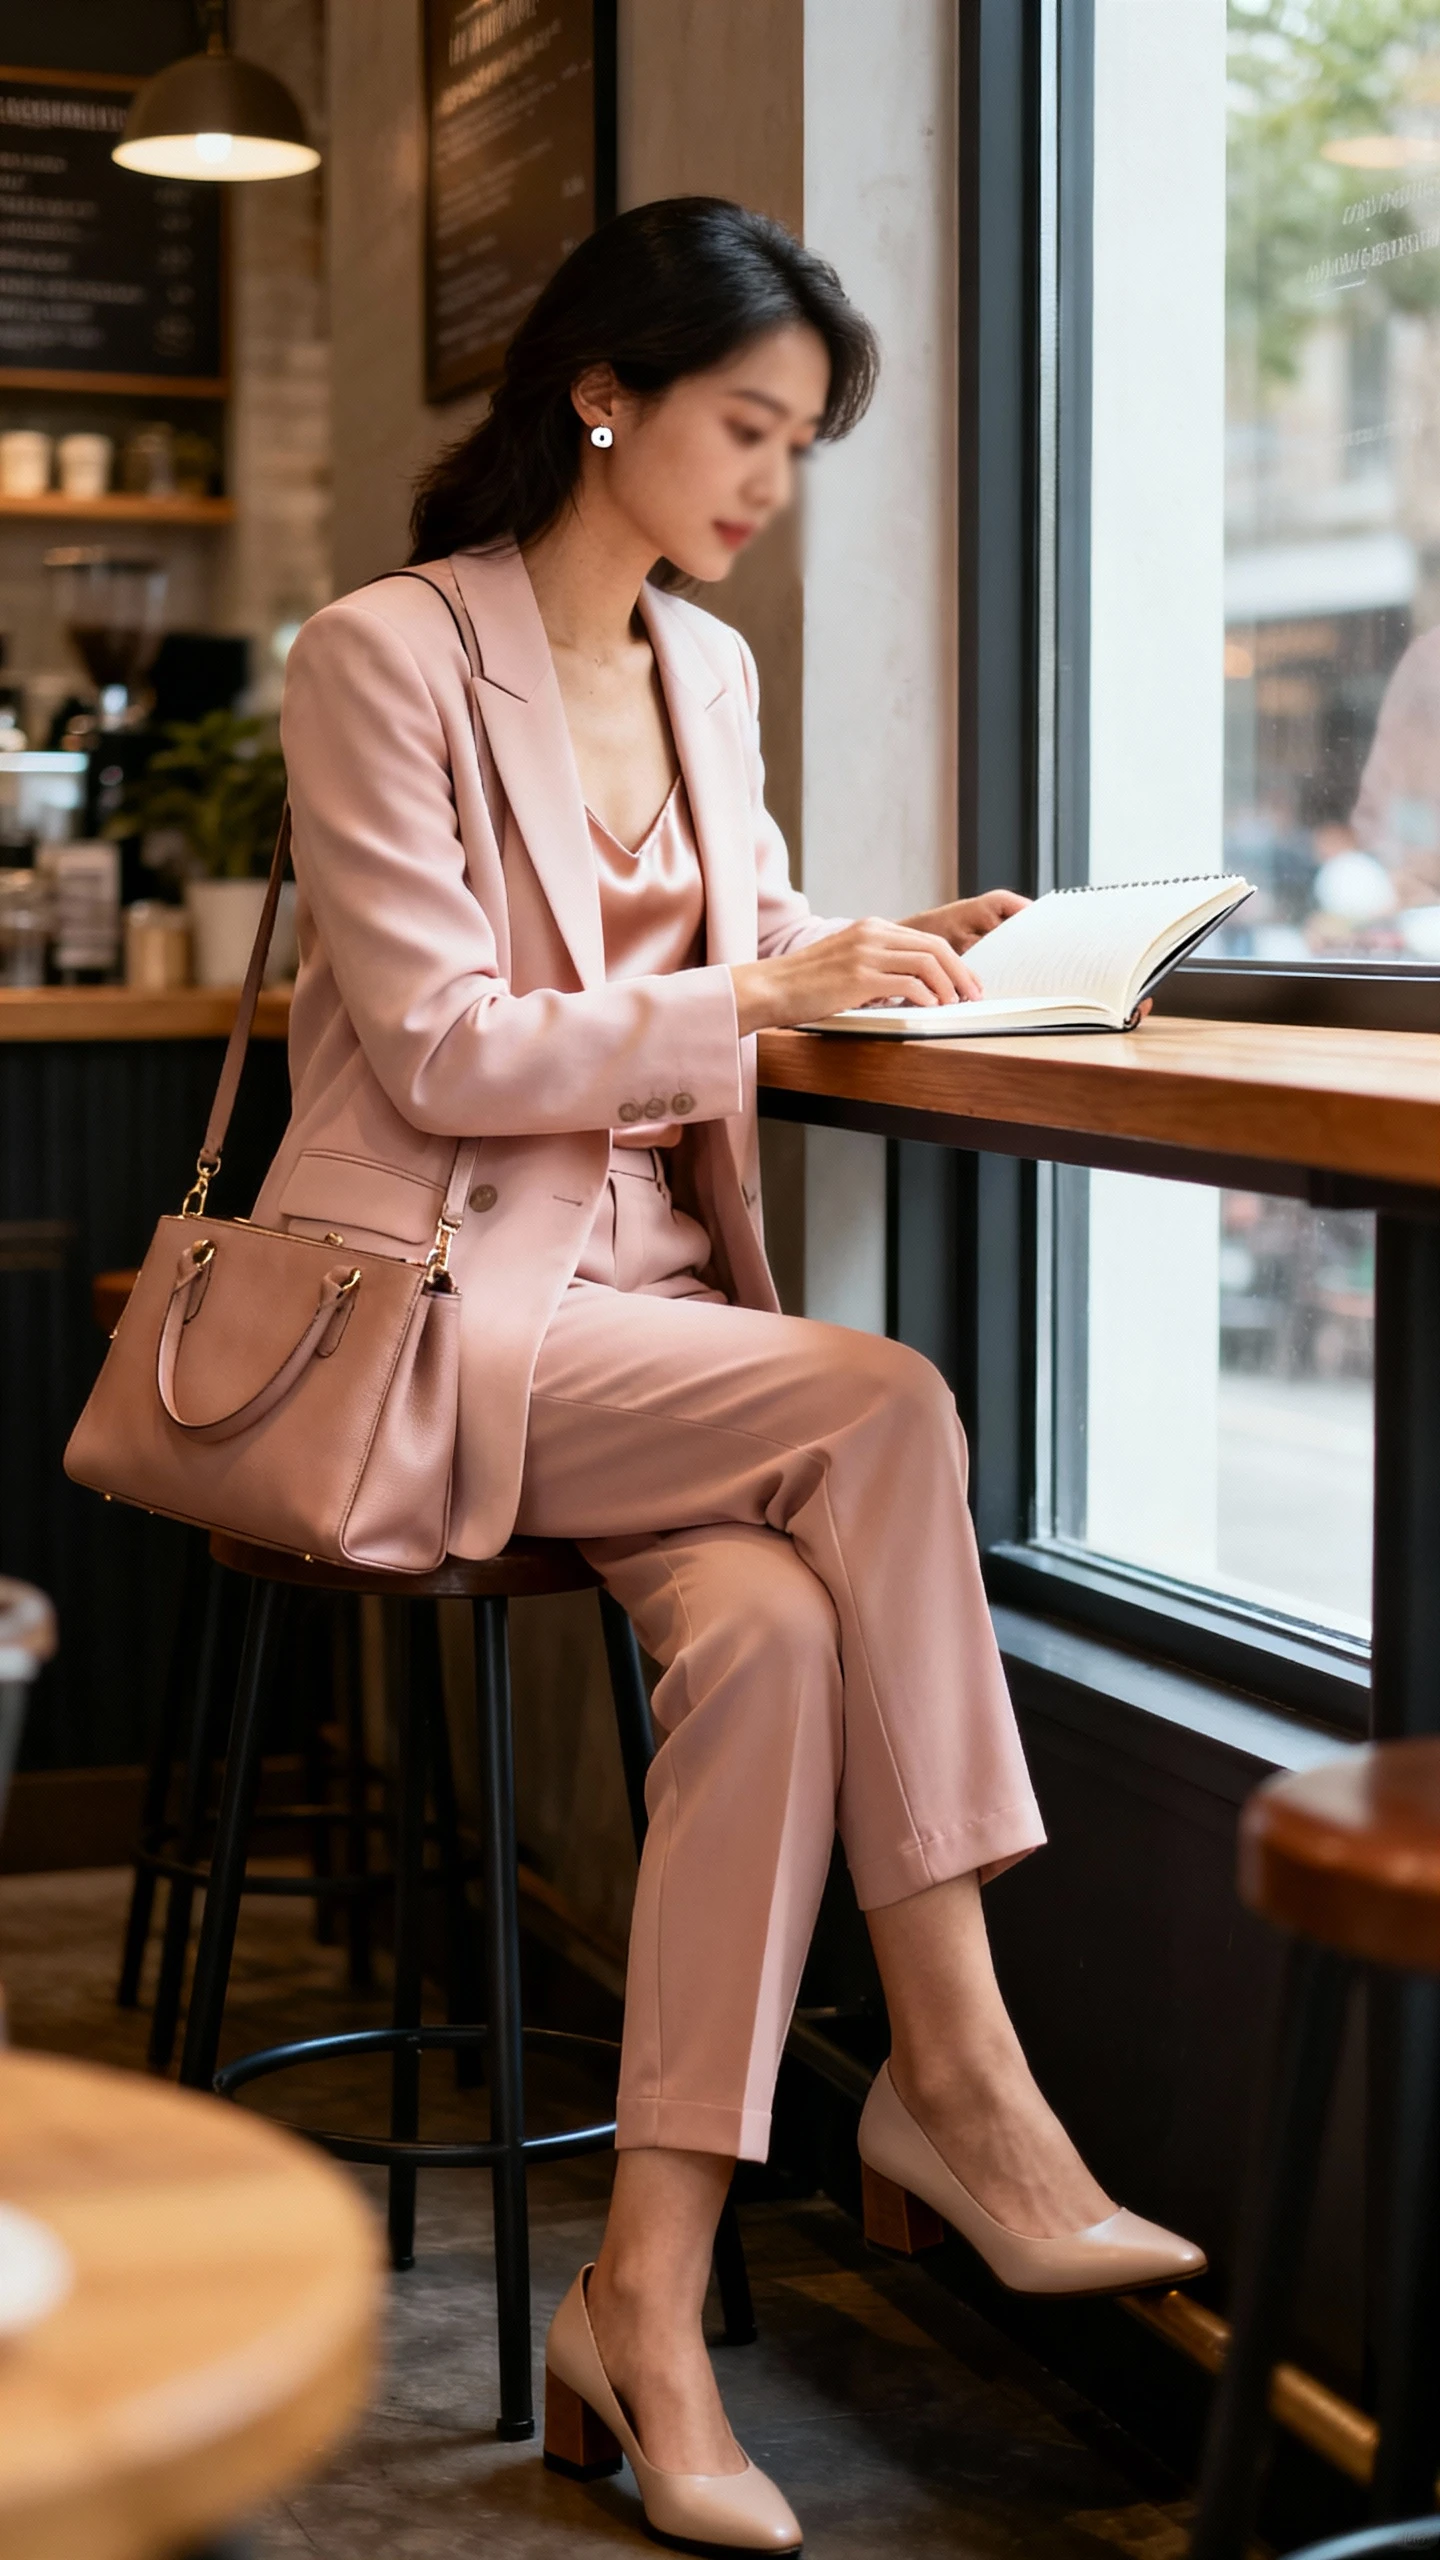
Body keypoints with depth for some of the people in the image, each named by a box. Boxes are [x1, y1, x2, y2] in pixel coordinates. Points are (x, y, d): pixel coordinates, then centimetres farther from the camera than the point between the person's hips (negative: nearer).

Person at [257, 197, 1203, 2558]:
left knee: (773, 1623, -27)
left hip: (648, 1296, 6)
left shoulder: (710, 674, 14)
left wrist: (877, 949, 8)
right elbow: (443, 1052, -13)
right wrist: (763, 991, -17)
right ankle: (955, 2075, -20)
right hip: (432, 1302, -6)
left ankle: (648, 2305, -23)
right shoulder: (382, 660, -7)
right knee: (891, 1405, -29)